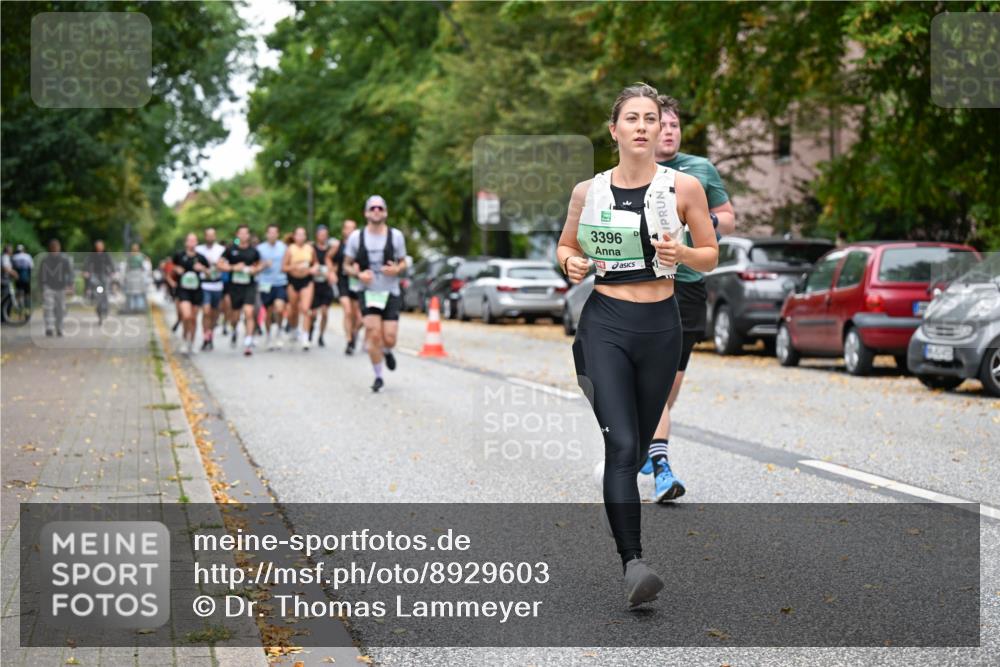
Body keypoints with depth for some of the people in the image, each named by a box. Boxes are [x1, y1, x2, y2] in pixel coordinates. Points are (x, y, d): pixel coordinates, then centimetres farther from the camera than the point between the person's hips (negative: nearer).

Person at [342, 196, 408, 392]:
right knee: (373, 335, -13)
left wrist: (397, 269, -13)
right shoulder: (356, 236, 0)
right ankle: (378, 377, 4)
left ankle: (387, 352, 33)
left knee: (389, 339, -6)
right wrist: (358, 274, -14)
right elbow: (347, 265, 6)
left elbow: (403, 262, 10)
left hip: (391, 293, 0)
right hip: (368, 293, 0)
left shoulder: (396, 235, 1)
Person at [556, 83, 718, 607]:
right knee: (621, 445, -15)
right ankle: (633, 563, -18)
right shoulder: (588, 191, 2)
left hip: (660, 326, 2)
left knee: (638, 446, 13)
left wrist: (680, 253, -15)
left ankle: (605, 516, 39)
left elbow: (711, 255, 6)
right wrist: (571, 263, -5)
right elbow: (566, 244, 18)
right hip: (604, 323, -2)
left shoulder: (684, 187, -1)